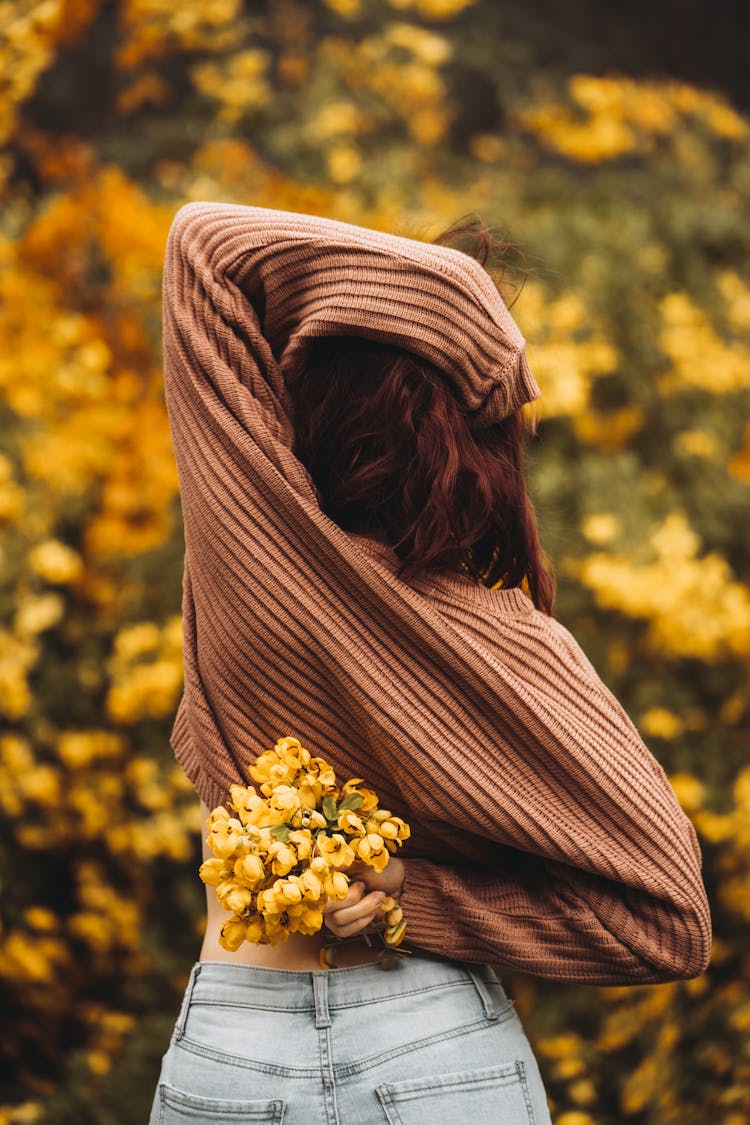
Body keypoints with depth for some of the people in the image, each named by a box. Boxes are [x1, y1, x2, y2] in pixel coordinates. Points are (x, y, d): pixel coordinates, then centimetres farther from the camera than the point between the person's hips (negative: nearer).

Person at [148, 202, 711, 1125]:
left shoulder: (251, 564, -14)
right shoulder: (511, 649, -15)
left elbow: (205, 238, -7)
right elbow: (669, 916, -12)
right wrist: (415, 895, -12)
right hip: (444, 1048, -1)